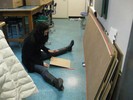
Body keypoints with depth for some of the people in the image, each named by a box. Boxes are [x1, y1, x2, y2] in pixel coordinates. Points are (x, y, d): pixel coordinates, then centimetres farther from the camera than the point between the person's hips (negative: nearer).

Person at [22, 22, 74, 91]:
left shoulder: (39, 36, -7)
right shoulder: (30, 40, -31)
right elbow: (30, 57, -25)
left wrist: (49, 50, 0)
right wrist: (42, 63, -25)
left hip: (37, 55, 9)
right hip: (30, 61, -8)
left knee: (52, 53, 17)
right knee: (43, 70, -35)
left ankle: (68, 48, 40)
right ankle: (56, 82, -61)